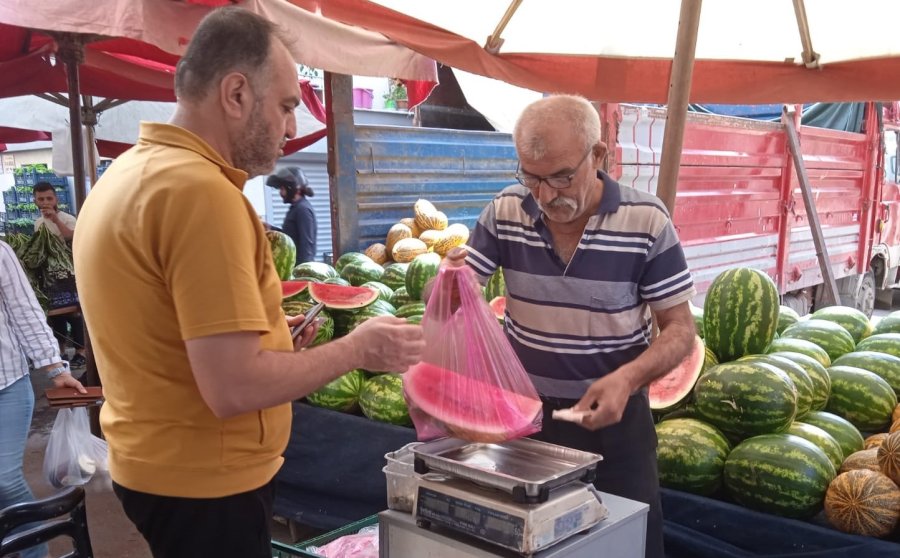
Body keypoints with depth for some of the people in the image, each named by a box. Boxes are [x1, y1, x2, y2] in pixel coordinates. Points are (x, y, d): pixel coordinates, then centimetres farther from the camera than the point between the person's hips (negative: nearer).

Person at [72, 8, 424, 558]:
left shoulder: (125, 176, 6)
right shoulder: (200, 190, -24)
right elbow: (234, 388, -28)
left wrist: (261, 330, 10)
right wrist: (358, 348, -15)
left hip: (152, 467, 9)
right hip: (205, 485, -9)